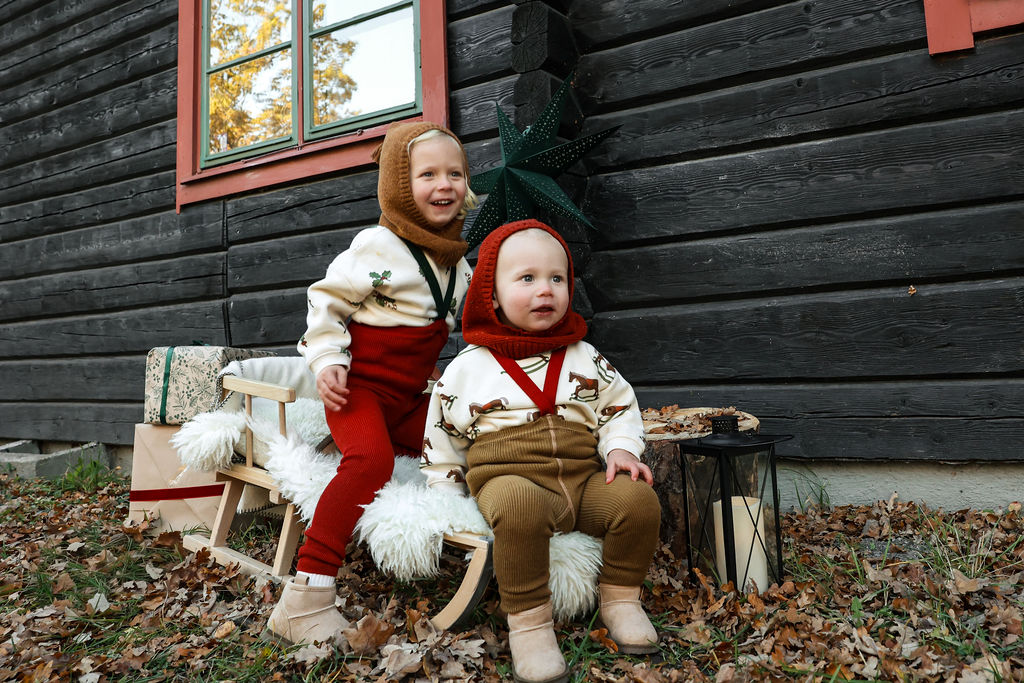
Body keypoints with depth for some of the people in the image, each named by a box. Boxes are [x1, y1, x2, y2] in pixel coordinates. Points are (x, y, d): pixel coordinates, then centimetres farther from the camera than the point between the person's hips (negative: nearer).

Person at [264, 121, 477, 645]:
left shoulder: (457, 260, 10)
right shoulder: (378, 247, -11)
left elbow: (458, 320, 25)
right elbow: (327, 299, -7)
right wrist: (327, 360, -16)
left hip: (408, 396, 7)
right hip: (359, 385, -7)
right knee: (369, 460, -30)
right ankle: (304, 599, -27)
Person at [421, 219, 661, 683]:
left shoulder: (584, 358, 11)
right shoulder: (467, 369, 4)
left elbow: (619, 409, 19)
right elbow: (442, 440, 11)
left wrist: (621, 449, -1)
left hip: (583, 479, 4)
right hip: (508, 478, -3)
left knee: (638, 498, -21)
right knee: (519, 504, -37)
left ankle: (619, 597, 3)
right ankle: (527, 620, -20)